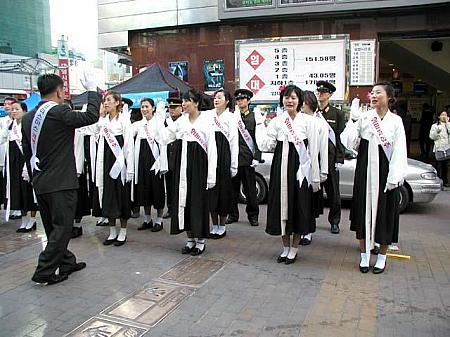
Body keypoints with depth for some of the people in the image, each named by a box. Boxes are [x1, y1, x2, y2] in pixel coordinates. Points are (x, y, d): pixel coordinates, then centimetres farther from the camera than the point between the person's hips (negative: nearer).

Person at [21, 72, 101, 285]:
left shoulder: (28, 118, 8)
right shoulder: (59, 113, -16)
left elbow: (27, 150, 16)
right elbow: (91, 117, -20)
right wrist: (92, 90, -7)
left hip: (40, 183, 8)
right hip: (61, 182, -8)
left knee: (53, 227, 16)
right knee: (62, 227, 2)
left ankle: (67, 263, 30)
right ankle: (44, 271, 4)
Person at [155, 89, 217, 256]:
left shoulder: (206, 121, -6)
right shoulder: (181, 120, 9)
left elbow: (212, 149, -9)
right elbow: (164, 137, 10)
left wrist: (211, 175, -12)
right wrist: (160, 118, 3)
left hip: (199, 163, -5)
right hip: (182, 162, 5)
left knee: (198, 200, 1)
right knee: (184, 198, 8)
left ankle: (200, 240, 14)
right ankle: (191, 239, 21)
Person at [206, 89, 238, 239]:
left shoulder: (230, 118, 1)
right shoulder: (207, 115, 10)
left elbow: (234, 142, -2)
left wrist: (233, 165, -6)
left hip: (224, 156, -3)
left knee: (223, 189, 2)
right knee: (211, 189, 7)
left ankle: (222, 227, 14)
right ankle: (214, 226, 19)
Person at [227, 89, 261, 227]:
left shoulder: (254, 117, 4)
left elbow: (258, 139, 1)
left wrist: (256, 157, -7)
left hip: (247, 158, -2)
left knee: (250, 188, 4)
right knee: (233, 187, 8)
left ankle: (253, 215, 16)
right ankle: (233, 214, 20)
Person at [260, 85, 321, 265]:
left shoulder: (307, 122, -1)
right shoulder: (276, 121, 5)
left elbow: (313, 151, -1)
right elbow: (266, 146, -2)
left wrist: (315, 177, -3)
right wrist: (269, 130, -18)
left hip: (300, 169, -2)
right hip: (281, 168, 2)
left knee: (299, 207, 4)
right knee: (282, 205, 8)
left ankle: (294, 248, 22)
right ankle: (286, 247, 26)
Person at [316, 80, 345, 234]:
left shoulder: (337, 113, 5)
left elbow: (340, 137, 1)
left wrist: (339, 159, -6)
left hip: (330, 157, -1)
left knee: (333, 191, 6)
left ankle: (334, 221, 19)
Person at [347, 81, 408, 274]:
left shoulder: (396, 121, 0)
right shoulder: (364, 118, 3)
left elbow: (399, 151, -4)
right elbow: (350, 143, -1)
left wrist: (395, 177, -12)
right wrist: (351, 123, -15)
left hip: (385, 172, -1)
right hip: (365, 171, 1)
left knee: (385, 213, 6)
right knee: (364, 210, 6)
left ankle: (382, 257, 22)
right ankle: (364, 255, 21)